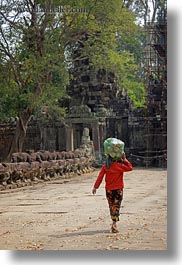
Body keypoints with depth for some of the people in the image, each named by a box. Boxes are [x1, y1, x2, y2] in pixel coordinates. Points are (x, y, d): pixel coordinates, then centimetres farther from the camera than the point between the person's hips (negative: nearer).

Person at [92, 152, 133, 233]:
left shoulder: (105, 166, -1)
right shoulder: (119, 165, -9)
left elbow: (100, 176, -4)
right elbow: (130, 167, 0)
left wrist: (95, 187, -1)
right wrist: (124, 159, 2)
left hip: (109, 190, 3)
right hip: (118, 189, -3)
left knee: (111, 206, 16)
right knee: (116, 206, -2)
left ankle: (114, 222, 24)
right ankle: (114, 223, -16)